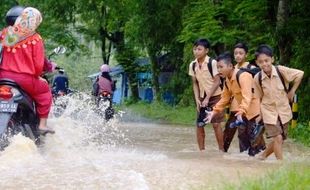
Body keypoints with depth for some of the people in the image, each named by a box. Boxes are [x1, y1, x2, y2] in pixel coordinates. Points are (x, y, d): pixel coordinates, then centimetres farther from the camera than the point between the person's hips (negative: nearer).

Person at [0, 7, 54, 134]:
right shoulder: (35, 39, -7)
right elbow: (38, 65, -7)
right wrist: (36, 76, 13)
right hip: (25, 79, -4)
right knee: (45, 91, 20)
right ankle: (42, 125, 14)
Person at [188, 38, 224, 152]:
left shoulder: (212, 63, -14)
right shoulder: (193, 65, 1)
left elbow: (217, 82, -13)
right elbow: (195, 84, 7)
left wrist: (207, 98, -14)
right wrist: (197, 99, -4)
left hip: (214, 96, -5)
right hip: (202, 98, 5)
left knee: (216, 124, -7)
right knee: (199, 124, 1)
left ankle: (221, 149, 2)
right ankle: (201, 150, 10)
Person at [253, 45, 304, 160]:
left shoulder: (281, 71, -19)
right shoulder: (257, 78, -15)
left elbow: (300, 74, -6)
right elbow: (258, 98, -1)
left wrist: (292, 91, -3)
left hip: (284, 110, 2)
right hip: (269, 112, -2)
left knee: (280, 139, 11)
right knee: (277, 138, -12)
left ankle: (263, 156, 34)